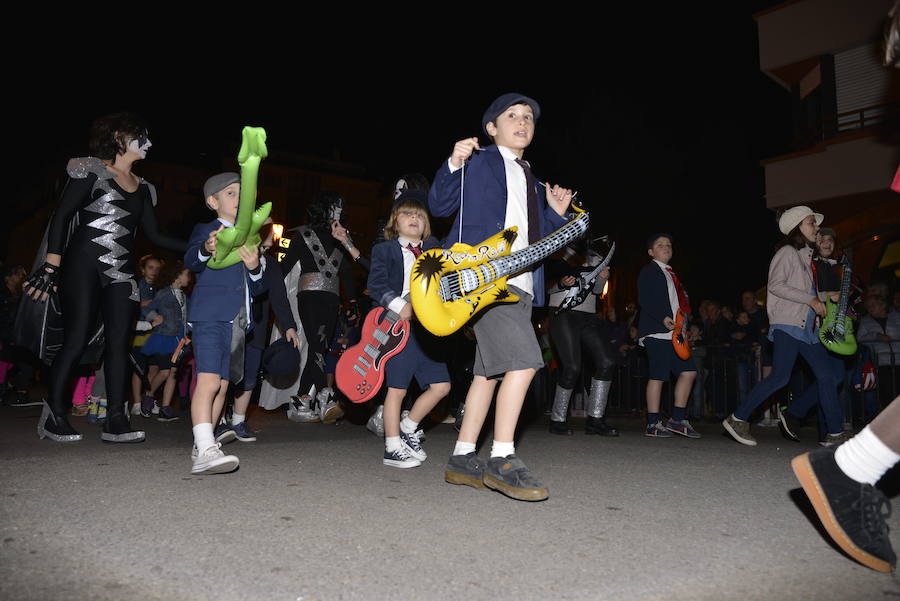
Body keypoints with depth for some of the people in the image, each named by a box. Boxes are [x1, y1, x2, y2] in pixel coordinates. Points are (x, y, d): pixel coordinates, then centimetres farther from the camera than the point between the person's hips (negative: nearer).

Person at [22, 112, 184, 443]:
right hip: (83, 265, -5)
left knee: (120, 341, -3)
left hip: (121, 272, 6)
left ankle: (115, 420, -2)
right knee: (77, 339, -6)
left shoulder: (142, 188, 18)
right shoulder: (91, 170, 1)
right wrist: (52, 263, -14)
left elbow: (154, 235, 16)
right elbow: (61, 217, -4)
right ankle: (54, 414, 9)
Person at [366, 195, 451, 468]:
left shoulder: (432, 249, 18)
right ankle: (393, 448, 10)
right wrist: (399, 305, -20)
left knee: (440, 385, 5)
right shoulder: (385, 250, 3)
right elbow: (375, 284, -9)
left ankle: (407, 429, 23)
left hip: (427, 328, 6)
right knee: (397, 388, -1)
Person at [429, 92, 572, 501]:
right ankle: (502, 461, -11)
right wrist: (454, 165, -17)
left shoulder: (533, 184, 25)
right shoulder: (479, 160, 5)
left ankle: (462, 460, 16)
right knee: (523, 362, -20)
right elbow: (439, 206, -3)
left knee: (490, 373, 8)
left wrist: (556, 212, 9)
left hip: (520, 285, 8)